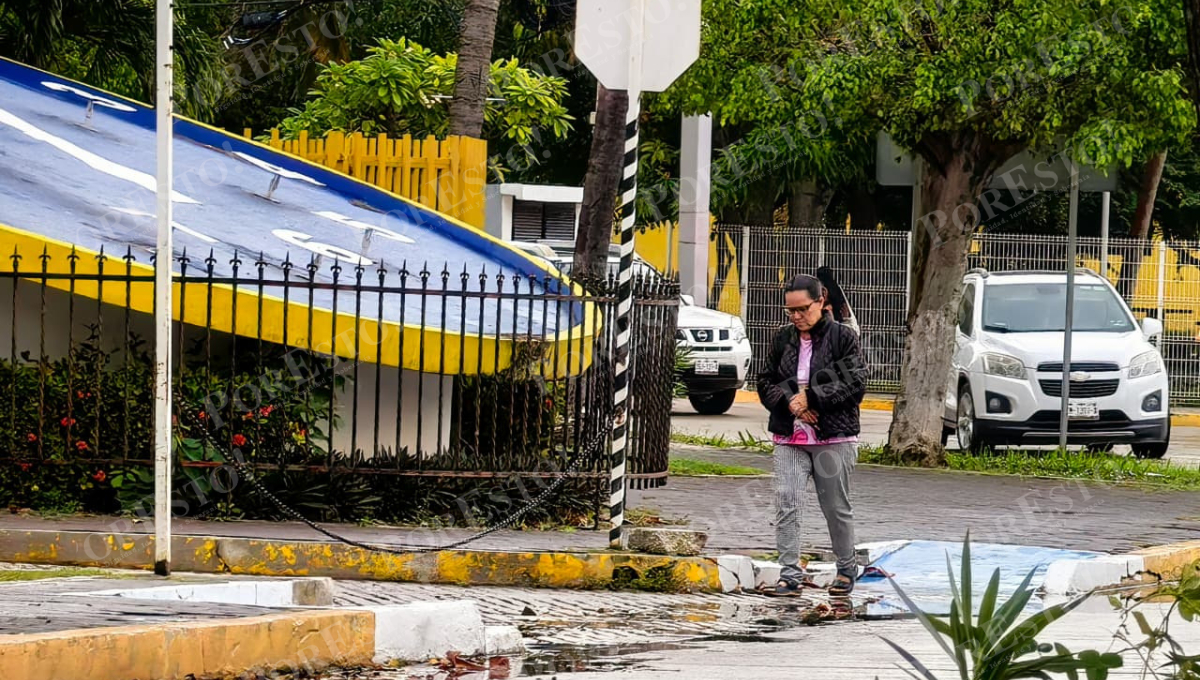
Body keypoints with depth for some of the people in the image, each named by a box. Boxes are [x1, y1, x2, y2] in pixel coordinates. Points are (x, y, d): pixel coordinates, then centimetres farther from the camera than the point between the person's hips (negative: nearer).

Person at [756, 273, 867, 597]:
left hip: (834, 437, -3)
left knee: (836, 507, 7)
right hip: (789, 437, 3)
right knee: (786, 503, -10)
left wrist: (811, 398, -16)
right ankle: (790, 573, -8)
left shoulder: (843, 337, -3)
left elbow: (855, 383, -10)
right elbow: (766, 382, 10)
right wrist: (789, 402, -11)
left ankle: (846, 569, 24)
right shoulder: (783, 339, 9)